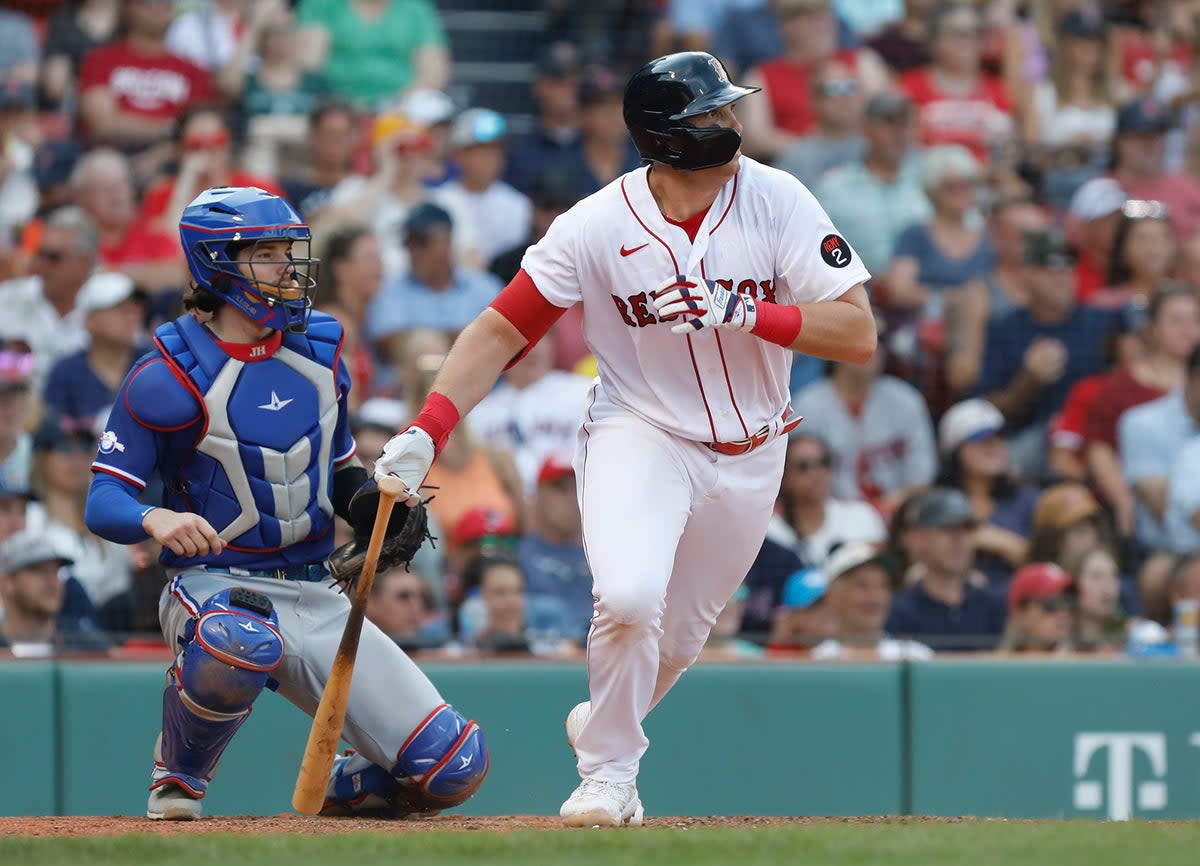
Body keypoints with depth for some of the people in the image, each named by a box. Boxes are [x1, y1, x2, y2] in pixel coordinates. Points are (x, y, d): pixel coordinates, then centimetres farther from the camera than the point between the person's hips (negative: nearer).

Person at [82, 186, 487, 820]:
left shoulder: (319, 349, 8)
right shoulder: (169, 375, -9)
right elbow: (103, 502, -11)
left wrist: (367, 500, -2)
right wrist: (155, 519, -34)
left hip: (316, 596, 5)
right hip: (214, 586, -5)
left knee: (454, 767, -11)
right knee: (240, 643, -45)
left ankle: (342, 788, 23)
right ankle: (178, 780, -13)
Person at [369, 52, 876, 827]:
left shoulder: (776, 201, -13)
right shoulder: (596, 227, -15)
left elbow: (859, 335, -16)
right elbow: (501, 330, -9)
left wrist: (741, 312, -30)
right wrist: (426, 434, -21)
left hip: (748, 456, 3)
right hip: (639, 434, -3)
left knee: (677, 639, 10)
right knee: (630, 597, -26)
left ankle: (601, 727, 43)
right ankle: (609, 775, -2)